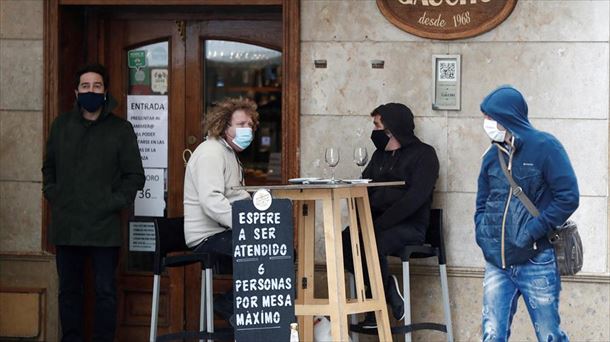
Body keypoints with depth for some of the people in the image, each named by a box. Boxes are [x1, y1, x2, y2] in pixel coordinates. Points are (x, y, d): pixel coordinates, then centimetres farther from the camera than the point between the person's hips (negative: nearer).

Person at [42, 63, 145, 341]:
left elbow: (135, 176, 2)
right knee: (69, 289, 9)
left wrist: (113, 203, -9)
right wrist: (52, 196, 4)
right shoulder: (61, 125, 10)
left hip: (103, 227, -3)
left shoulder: (120, 129, 2)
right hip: (66, 225, 3)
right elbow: (49, 167, 19)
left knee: (105, 291, -1)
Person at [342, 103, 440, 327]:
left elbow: (414, 198, -15)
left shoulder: (423, 154, -3)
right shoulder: (380, 154, 19)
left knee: (374, 244, -34)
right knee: (344, 242, -22)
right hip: (378, 223, 6)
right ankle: (387, 286, -6)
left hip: (409, 225, -6)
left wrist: (379, 224, -24)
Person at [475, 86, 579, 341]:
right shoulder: (492, 155, 10)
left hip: (536, 262, -5)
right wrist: (482, 234, 2)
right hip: (497, 263, 5)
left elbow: (568, 198, -11)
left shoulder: (545, 147, -7)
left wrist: (531, 232, -16)